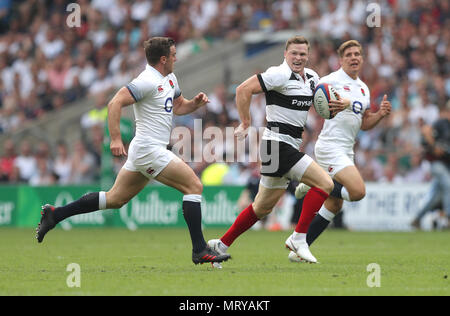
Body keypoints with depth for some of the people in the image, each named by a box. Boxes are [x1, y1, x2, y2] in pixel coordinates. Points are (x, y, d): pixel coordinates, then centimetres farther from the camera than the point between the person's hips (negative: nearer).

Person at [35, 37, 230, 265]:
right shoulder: (147, 81, -15)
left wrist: (196, 103, 8)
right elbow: (115, 103, -21)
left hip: (143, 152, 10)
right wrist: (115, 139, -28)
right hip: (149, 150, -10)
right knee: (194, 185, -12)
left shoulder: (170, 79, 16)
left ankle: (55, 214, 16)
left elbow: (178, 107, 29)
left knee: (115, 199, 13)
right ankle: (200, 250, -12)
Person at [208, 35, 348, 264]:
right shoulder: (280, 75, -12)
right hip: (278, 144, -9)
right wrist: (246, 123, -13)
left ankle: (221, 245, 22)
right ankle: (298, 238, -11)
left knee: (263, 207, 14)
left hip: (289, 147, 9)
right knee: (324, 183, -16)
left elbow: (321, 103, 27)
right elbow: (243, 90, -14)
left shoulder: (311, 77, 13)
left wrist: (335, 106, 4)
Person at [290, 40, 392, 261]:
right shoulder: (332, 81, -8)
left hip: (346, 151, 9)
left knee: (333, 206, 8)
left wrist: (381, 113, 3)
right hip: (331, 147, -9)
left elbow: (364, 124, 22)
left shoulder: (363, 88, 16)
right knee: (358, 191, -23)